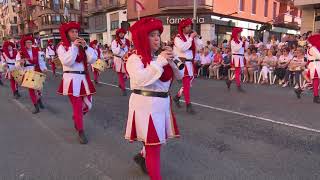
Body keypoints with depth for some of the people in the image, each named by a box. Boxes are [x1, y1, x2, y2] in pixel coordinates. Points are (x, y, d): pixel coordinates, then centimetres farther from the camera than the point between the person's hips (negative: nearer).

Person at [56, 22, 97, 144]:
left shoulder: (82, 45, 12)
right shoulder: (62, 46, -2)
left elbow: (93, 59, 0)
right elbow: (67, 62, -18)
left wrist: (85, 46, -9)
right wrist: (74, 46, -16)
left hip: (83, 78, 5)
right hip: (71, 79, -5)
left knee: (88, 105, 11)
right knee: (77, 107, 0)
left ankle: (76, 118, 43)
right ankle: (81, 132, 16)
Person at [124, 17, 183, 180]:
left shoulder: (160, 56, 11)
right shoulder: (135, 58, -9)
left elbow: (179, 76, 10)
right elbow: (140, 79, -26)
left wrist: (171, 61, -8)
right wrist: (160, 61, -22)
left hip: (162, 103, 7)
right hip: (145, 105, -7)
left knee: (159, 139, 21)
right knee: (154, 146, -1)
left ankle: (142, 156, 50)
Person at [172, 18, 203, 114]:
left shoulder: (191, 37, 13)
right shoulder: (178, 38, -7)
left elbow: (200, 46, 9)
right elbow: (182, 48, -23)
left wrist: (197, 37, -3)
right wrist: (191, 38, -16)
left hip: (190, 62, 7)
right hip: (182, 62, -7)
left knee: (188, 81, 13)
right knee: (186, 83, -7)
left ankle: (177, 97, 32)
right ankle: (188, 105, -2)